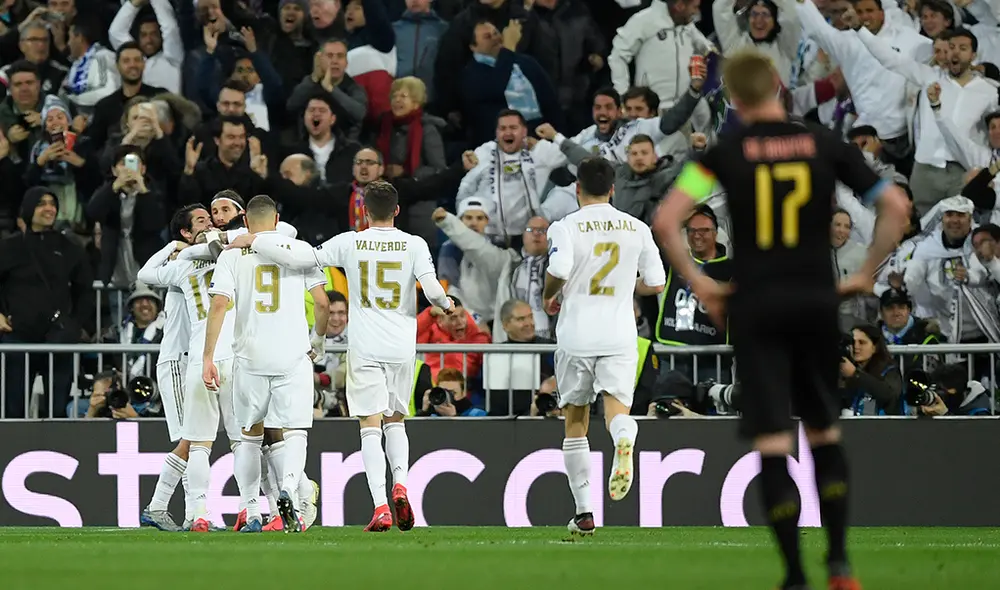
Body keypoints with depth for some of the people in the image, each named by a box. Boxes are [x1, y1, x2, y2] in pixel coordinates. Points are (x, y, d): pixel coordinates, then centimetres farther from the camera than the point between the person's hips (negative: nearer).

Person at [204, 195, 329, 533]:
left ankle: (251, 514, 11)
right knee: (293, 432, 0)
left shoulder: (232, 255, 4)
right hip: (293, 355, -1)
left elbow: (219, 304, -7)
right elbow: (322, 303, 3)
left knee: (250, 435, 14)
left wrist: (207, 357, -7)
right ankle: (289, 490, -29)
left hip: (250, 356, 1)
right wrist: (318, 339, 21)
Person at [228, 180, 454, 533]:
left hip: (365, 348, -2)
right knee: (395, 420, 19)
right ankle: (400, 483, -6)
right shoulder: (414, 245, -2)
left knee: (371, 425, -1)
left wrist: (255, 240, 4)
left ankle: (380, 507, -13)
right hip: (402, 348, 2)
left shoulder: (350, 243, -2)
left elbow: (300, 258, -6)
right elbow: (432, 289, -11)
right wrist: (446, 305, 13)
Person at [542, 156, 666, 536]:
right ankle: (624, 441, -48)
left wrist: (548, 298, 1)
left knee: (575, 421, 11)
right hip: (620, 337, 1)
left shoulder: (566, 227, -4)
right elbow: (656, 284, 8)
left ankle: (584, 513, 12)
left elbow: (558, 270, -21)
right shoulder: (637, 229, 7)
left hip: (576, 336, -1)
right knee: (616, 405, -8)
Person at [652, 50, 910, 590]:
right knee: (825, 433, 18)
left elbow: (666, 220, -12)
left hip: (755, 306, -2)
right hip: (816, 301, 2)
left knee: (773, 445, 0)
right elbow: (897, 207, 1)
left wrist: (694, 279, -1)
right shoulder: (825, 145, 3)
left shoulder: (725, 153, -2)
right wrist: (867, 274, 9)